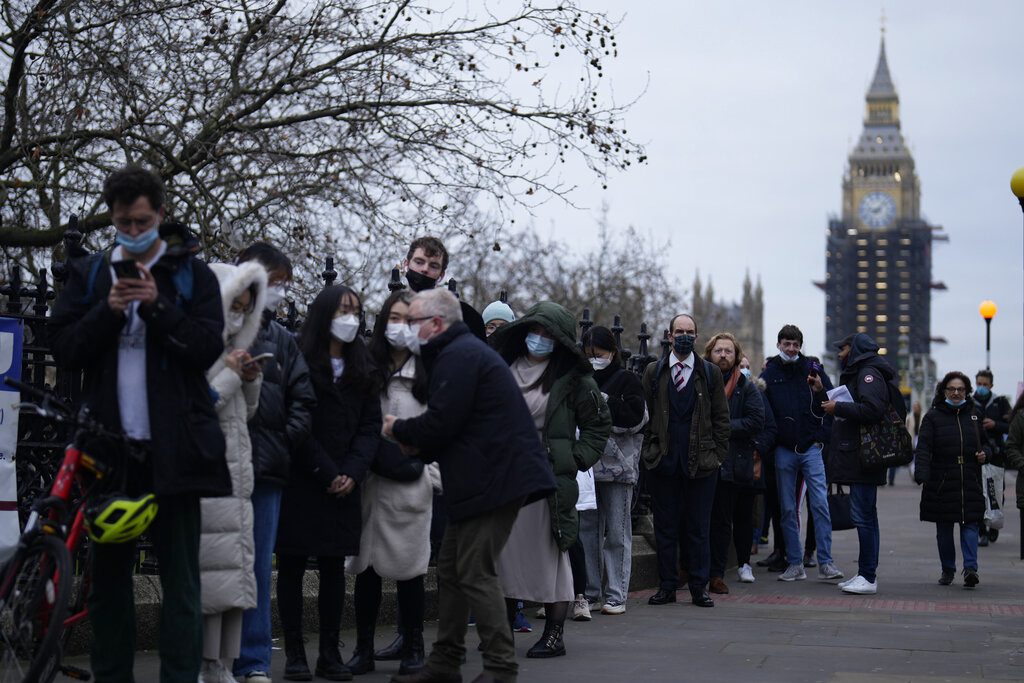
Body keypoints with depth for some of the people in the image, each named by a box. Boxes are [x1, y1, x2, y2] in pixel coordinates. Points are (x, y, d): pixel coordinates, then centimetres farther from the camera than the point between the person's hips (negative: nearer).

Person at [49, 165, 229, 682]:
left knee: (181, 578, -3)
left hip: (172, 446, -2)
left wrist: (156, 306, -14)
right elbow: (63, 348, 5)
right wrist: (108, 311, -10)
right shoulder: (88, 273, 13)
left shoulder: (193, 275, 7)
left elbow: (208, 347, -3)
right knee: (108, 575, 7)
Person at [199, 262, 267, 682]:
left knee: (235, 572, 7)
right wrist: (230, 375, -13)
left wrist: (251, 381, 6)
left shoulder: (229, 348, 19)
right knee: (210, 572, -12)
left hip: (235, 475, 9)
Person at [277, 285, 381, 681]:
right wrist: (327, 473, -12)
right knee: (292, 566, 0)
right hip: (299, 482, -4)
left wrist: (351, 472, -10)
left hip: (343, 485, 4)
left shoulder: (362, 369, 12)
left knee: (334, 566, 3)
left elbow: (370, 426, 5)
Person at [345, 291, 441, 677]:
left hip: (411, 484, -2)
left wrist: (430, 473, -4)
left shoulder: (428, 373, 2)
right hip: (369, 482, 2)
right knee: (366, 564, 5)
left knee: (409, 566, 2)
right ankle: (363, 649, 13)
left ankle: (413, 648, 13)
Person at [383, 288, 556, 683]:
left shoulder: (458, 356, -13)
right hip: (486, 477, 11)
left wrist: (398, 430, -2)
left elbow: (441, 423, -19)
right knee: (451, 571, 13)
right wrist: (418, 446, 8)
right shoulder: (462, 351, 21)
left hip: (495, 478, -11)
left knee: (476, 574, -9)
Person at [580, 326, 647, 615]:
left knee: (617, 532, 2)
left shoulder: (626, 380, 0)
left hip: (618, 463, -4)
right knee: (587, 530, 5)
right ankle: (590, 591, 13)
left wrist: (604, 402, -13)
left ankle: (616, 595, 6)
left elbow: (636, 417, -11)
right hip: (588, 464, 4)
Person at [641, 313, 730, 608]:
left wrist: (719, 454, 1)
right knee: (665, 528, 5)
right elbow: (645, 415, 8)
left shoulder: (710, 373, 8)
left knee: (698, 528, 3)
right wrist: (649, 452, 1)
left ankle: (699, 588, 9)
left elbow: (721, 418, 8)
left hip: (701, 462, 0)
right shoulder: (653, 373, 8)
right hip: (664, 461, 1)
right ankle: (667, 586, 12)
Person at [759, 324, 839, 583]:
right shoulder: (769, 373, 5)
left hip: (811, 448, -1)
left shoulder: (812, 368, 4)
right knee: (788, 509, 4)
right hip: (783, 451, 1)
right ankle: (795, 564, 10)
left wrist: (822, 434, -2)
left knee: (820, 504, -8)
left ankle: (825, 563, -6)